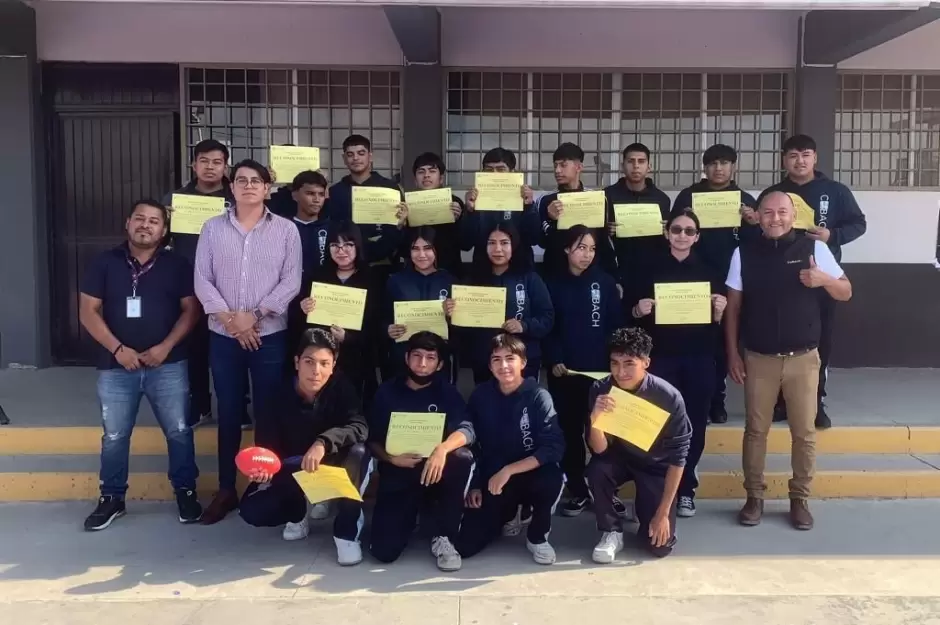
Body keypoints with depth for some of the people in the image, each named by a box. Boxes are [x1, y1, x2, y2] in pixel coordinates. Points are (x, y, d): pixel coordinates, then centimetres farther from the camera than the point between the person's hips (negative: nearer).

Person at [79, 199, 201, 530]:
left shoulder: (177, 265, 2)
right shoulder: (104, 263, 3)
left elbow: (191, 310, 1)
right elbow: (88, 312, 0)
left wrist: (166, 346, -11)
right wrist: (118, 348, -11)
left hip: (168, 365, 0)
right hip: (116, 367, 1)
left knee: (179, 432, 3)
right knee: (114, 437, 8)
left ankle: (186, 491, 20)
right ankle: (112, 498, 23)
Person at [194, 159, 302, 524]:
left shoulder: (286, 230, 1)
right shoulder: (213, 228, 5)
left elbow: (291, 282, -5)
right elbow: (202, 280, 0)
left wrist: (254, 316, -13)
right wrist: (231, 319, -11)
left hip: (270, 335, -1)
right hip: (223, 336, 1)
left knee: (268, 413, 5)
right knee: (229, 413, 8)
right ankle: (226, 489, 18)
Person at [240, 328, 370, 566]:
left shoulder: (340, 388, -18)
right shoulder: (280, 398, -16)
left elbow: (359, 428, -33)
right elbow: (267, 448, -12)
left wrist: (323, 443, -50)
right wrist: (262, 468, -36)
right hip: (292, 474, 1)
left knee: (359, 453, -35)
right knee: (250, 510, -21)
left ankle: (346, 530, -16)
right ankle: (297, 514, 14)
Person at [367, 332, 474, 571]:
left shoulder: (446, 391, 0)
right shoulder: (387, 391, 2)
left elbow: (467, 429, -17)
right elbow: (373, 440, 2)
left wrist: (442, 449, -37)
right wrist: (391, 459, -20)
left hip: (436, 472, 0)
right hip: (398, 475, 0)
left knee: (462, 457, -34)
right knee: (384, 551, -18)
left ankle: (443, 537, -14)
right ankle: (410, 515, 19)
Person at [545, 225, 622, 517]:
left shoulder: (606, 282, 3)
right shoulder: (554, 285, 6)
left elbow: (616, 326, 0)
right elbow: (548, 328, 3)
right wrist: (554, 361, -10)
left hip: (599, 370, -1)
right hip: (564, 371, 1)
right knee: (569, 430, 6)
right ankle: (578, 491, 17)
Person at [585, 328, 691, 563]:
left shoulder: (668, 397, -27)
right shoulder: (601, 390, -22)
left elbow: (677, 457, -20)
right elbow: (599, 449, -22)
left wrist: (663, 512, -19)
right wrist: (595, 418, -44)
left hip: (655, 465, -1)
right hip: (619, 457, 1)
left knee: (659, 544, -12)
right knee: (597, 470, -34)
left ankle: (646, 506, 21)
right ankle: (612, 532, -8)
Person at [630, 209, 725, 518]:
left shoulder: (708, 271, 7)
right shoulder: (652, 269, 5)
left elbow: (720, 323, 8)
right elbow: (634, 315, 7)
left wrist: (719, 312, -13)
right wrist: (638, 310, -14)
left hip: (699, 358, 1)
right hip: (661, 356, -1)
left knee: (694, 422, 3)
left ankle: (686, 487, 16)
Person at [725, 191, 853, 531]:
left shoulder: (814, 248, -3)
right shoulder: (744, 253, -1)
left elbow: (846, 292, 2)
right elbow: (733, 307, 4)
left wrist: (824, 279, -20)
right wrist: (732, 354, 1)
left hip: (803, 358, 0)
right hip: (759, 359, 0)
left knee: (804, 432, 6)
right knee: (755, 430, 7)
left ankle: (799, 499, 20)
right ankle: (754, 496, 20)